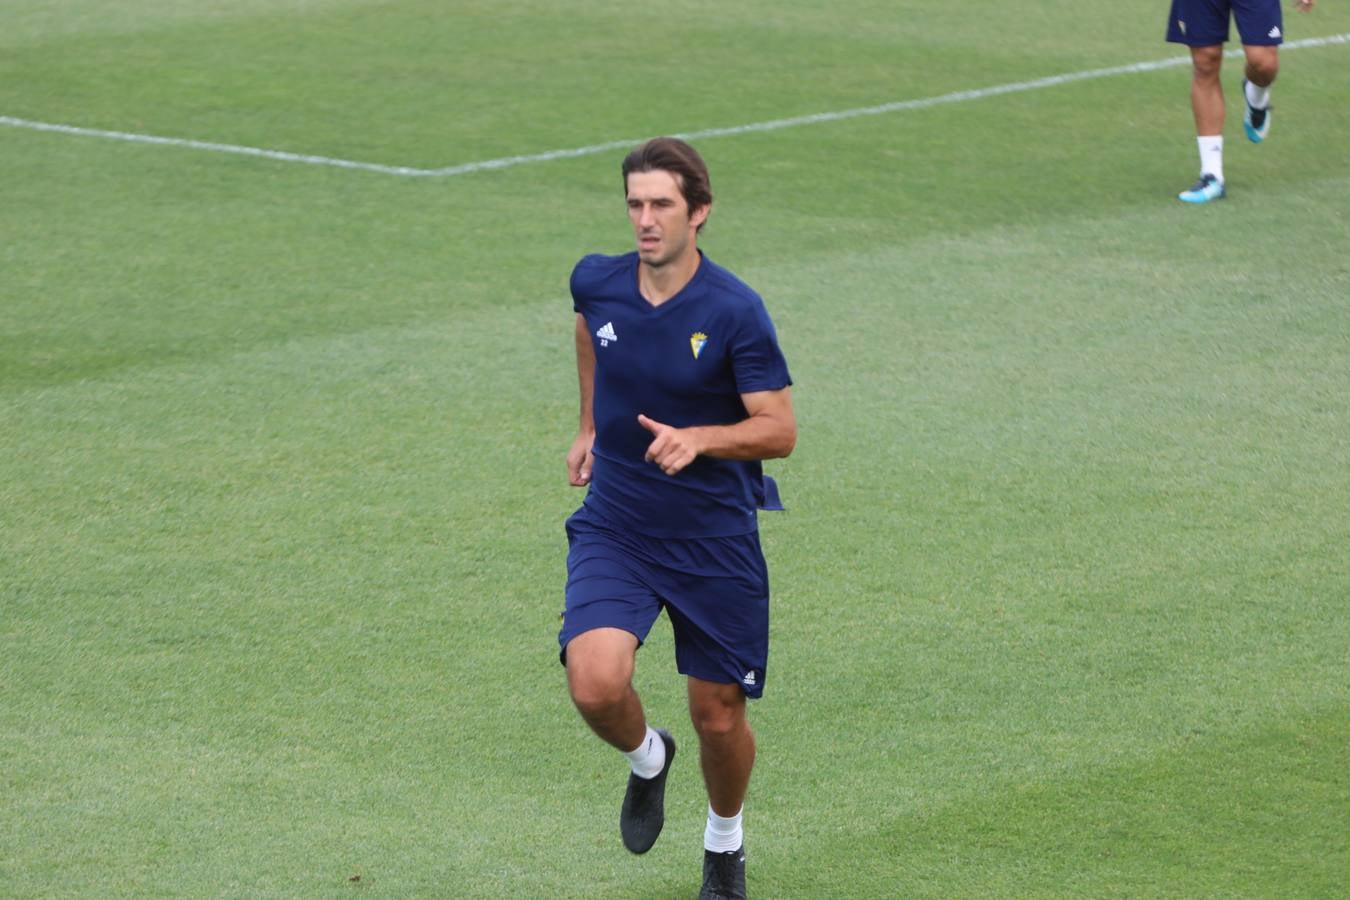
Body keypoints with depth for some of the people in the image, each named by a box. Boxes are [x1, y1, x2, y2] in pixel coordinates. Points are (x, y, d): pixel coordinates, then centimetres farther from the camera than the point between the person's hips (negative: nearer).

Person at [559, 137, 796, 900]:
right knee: (596, 681, -22)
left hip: (715, 541, -2)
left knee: (719, 717, 7)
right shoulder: (597, 284, -6)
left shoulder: (736, 312, -17)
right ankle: (647, 759, 15)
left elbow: (780, 430, -14)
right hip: (615, 529, 2)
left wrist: (699, 438, -31)